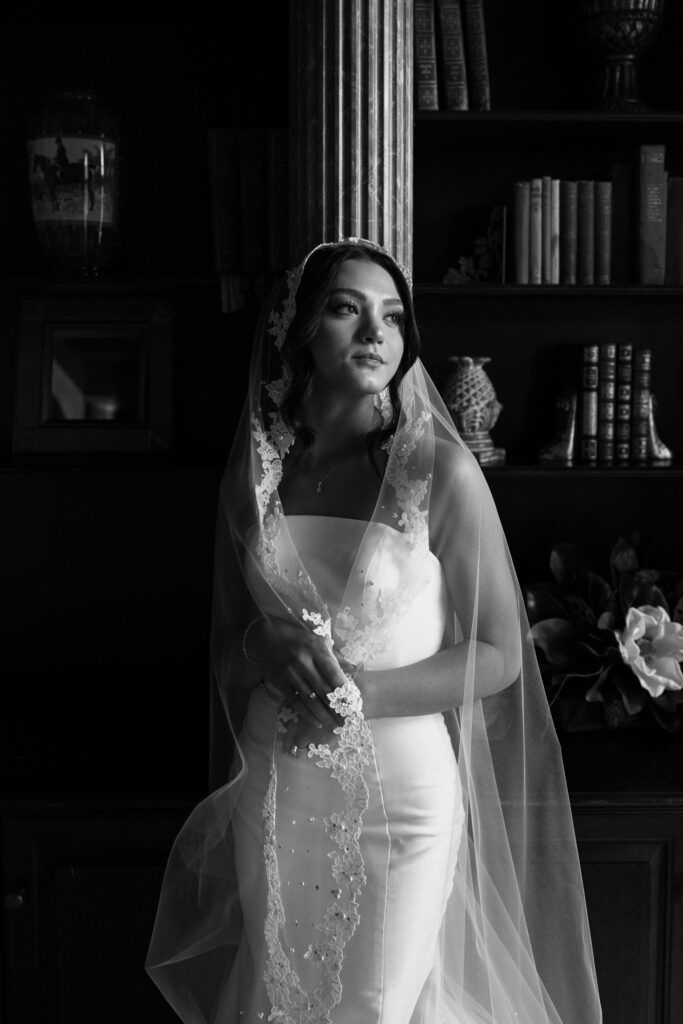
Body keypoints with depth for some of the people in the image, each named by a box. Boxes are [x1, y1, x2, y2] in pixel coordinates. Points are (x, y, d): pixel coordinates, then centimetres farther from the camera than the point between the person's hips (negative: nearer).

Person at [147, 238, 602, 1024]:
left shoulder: (439, 471, -10)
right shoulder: (252, 476, 2)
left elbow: (499, 656, -7)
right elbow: (224, 653, 9)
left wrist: (361, 692, -18)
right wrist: (273, 646, -14)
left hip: (400, 790, -3)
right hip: (274, 795, 4)